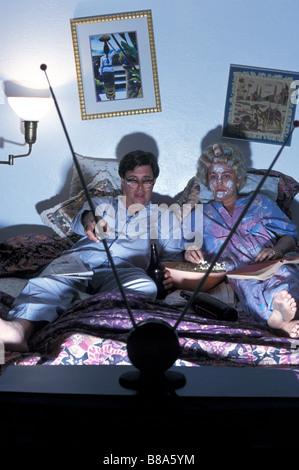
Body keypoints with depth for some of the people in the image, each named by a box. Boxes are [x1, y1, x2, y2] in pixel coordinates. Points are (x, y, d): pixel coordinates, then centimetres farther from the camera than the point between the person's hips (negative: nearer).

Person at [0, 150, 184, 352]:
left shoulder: (165, 216, 30)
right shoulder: (101, 204, 30)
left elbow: (173, 256, 21)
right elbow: (78, 221, 9)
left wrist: (168, 275, -5)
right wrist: (89, 219, -19)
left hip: (123, 267, -1)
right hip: (81, 257, 1)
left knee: (145, 288, -39)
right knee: (51, 280, -34)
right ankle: (20, 327, -62)